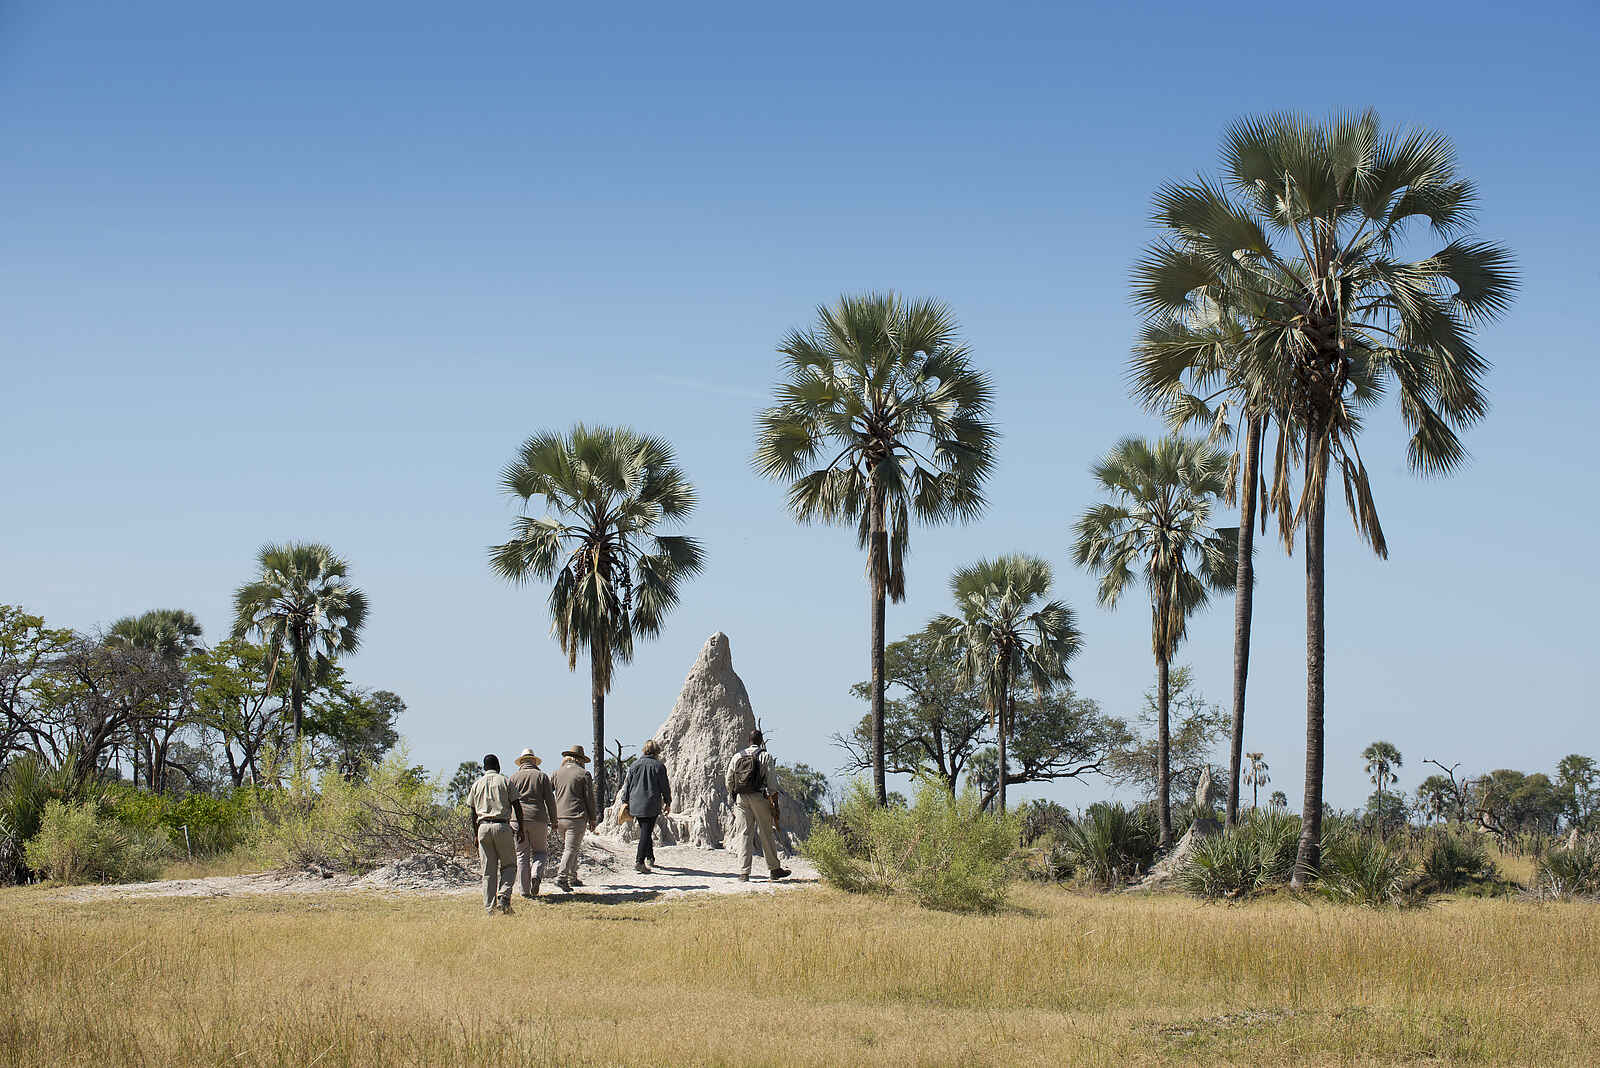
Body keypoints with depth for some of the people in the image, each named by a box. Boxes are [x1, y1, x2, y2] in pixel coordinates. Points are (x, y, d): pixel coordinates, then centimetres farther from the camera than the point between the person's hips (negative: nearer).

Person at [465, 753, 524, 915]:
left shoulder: (477, 785, 13)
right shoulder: (505, 781, 5)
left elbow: (473, 813, 12)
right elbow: (517, 806, 1)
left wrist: (476, 836, 17)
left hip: (483, 827, 3)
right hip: (502, 826, -3)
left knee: (488, 871, 5)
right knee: (509, 865, 9)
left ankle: (489, 908, 0)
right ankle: (504, 896, -14)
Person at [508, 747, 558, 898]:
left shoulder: (514, 777, 9)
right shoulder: (542, 776, 6)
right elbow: (550, 800, 2)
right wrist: (553, 821, 9)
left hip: (518, 818, 1)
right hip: (538, 818, -1)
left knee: (522, 855, 5)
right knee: (540, 852, 11)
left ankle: (525, 890, 2)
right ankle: (536, 874, -17)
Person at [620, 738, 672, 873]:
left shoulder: (634, 765, 5)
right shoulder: (658, 766, -6)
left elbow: (627, 785, 9)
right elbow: (665, 787, -2)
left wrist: (626, 802, 17)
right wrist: (667, 803, 10)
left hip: (635, 805, 4)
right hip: (652, 805, -4)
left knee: (645, 831, 19)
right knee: (647, 832, -4)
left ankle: (650, 858, 28)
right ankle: (639, 861, -12)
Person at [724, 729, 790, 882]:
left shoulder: (737, 756, 8)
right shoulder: (765, 756, -3)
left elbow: (729, 780, 10)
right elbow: (772, 780, -6)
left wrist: (733, 794, 23)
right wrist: (774, 798, 0)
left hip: (741, 798, 3)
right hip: (759, 797, -3)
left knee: (745, 834, 3)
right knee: (767, 833, 7)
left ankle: (744, 873, -3)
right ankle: (774, 869, 16)